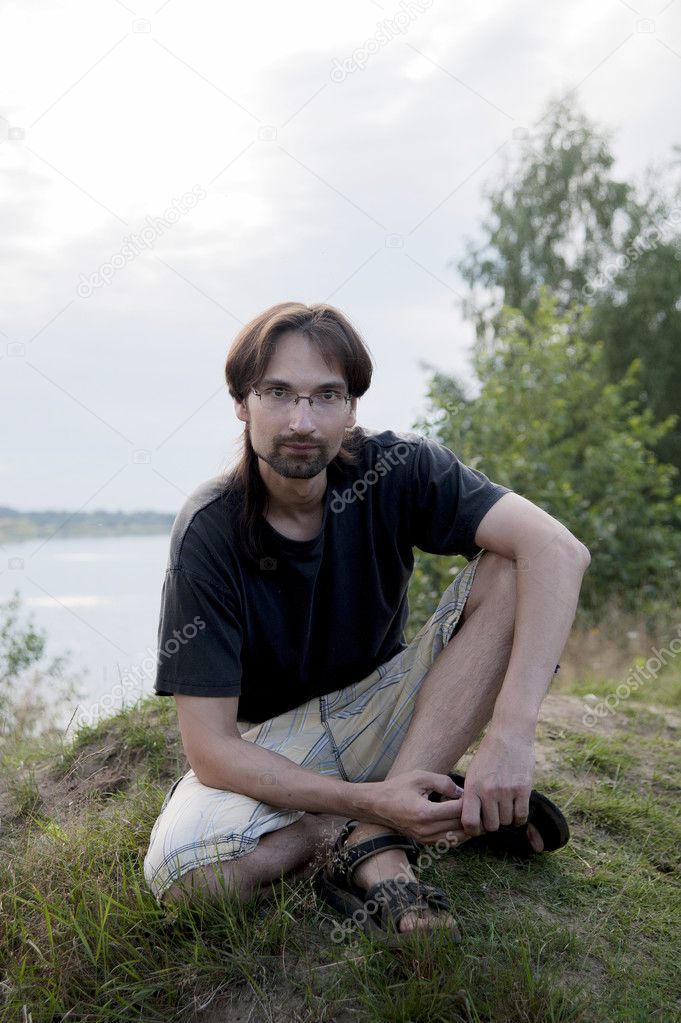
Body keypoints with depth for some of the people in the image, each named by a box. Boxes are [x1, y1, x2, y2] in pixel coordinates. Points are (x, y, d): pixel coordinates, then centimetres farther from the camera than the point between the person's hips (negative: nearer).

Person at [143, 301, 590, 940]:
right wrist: (371, 801, -34)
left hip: (381, 712, 2)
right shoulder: (209, 531, -20)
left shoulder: (393, 469, -15)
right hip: (270, 747, -2)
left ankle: (371, 843, -24)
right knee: (179, 870, -34)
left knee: (511, 575, -21)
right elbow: (210, 749, -22)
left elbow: (558, 549, -29)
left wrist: (511, 736, -40)